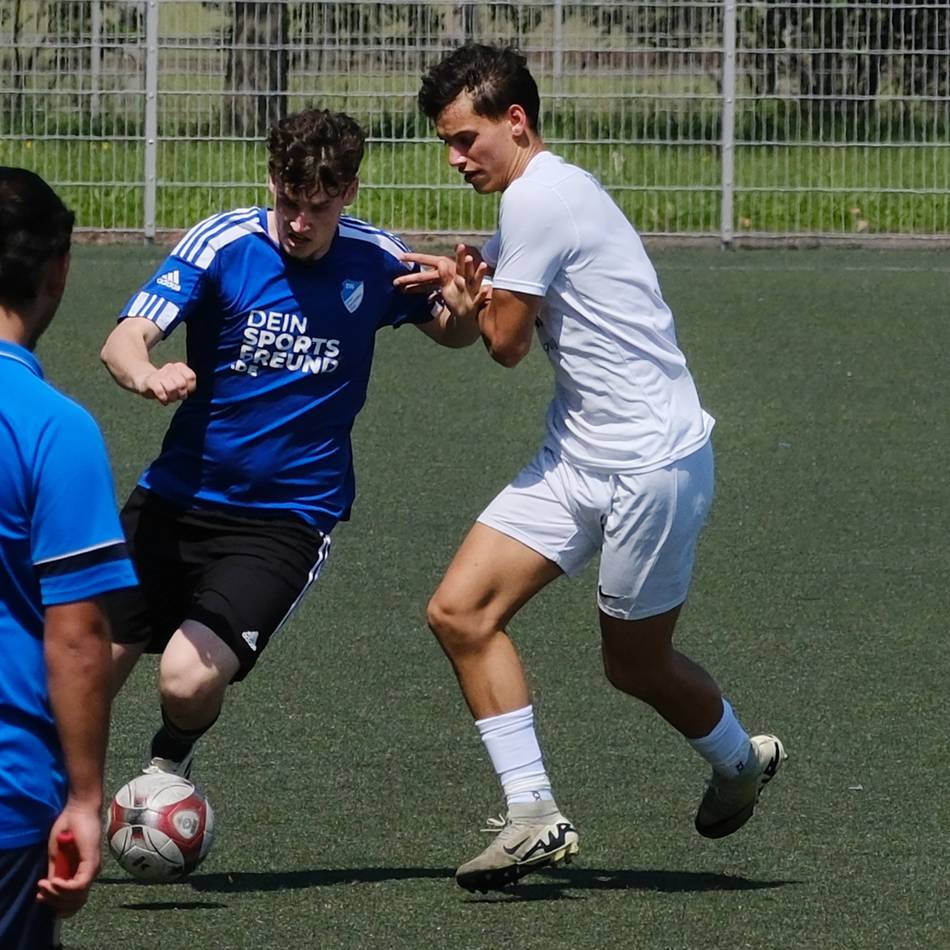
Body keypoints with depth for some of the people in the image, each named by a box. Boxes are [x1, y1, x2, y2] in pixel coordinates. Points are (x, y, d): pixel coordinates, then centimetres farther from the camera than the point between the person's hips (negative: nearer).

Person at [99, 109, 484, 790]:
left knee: (189, 677, -21)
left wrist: (464, 309, -11)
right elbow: (125, 340, -18)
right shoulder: (224, 243, -10)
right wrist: (149, 375, -43)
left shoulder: (374, 261, -4)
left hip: (287, 520, -1)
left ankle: (169, 764, 14)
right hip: (176, 497, 1)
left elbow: (449, 332, 15)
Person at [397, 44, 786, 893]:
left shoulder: (540, 197, -18)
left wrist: (467, 285, 7)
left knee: (636, 663, 7)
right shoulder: (541, 194, 11)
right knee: (461, 610, -4)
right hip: (577, 456, 10)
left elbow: (504, 342, -13)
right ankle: (534, 815, -3)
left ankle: (742, 759, 36)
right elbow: (489, 312, 24)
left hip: (652, 462, -10)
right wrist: (455, 279, 3)